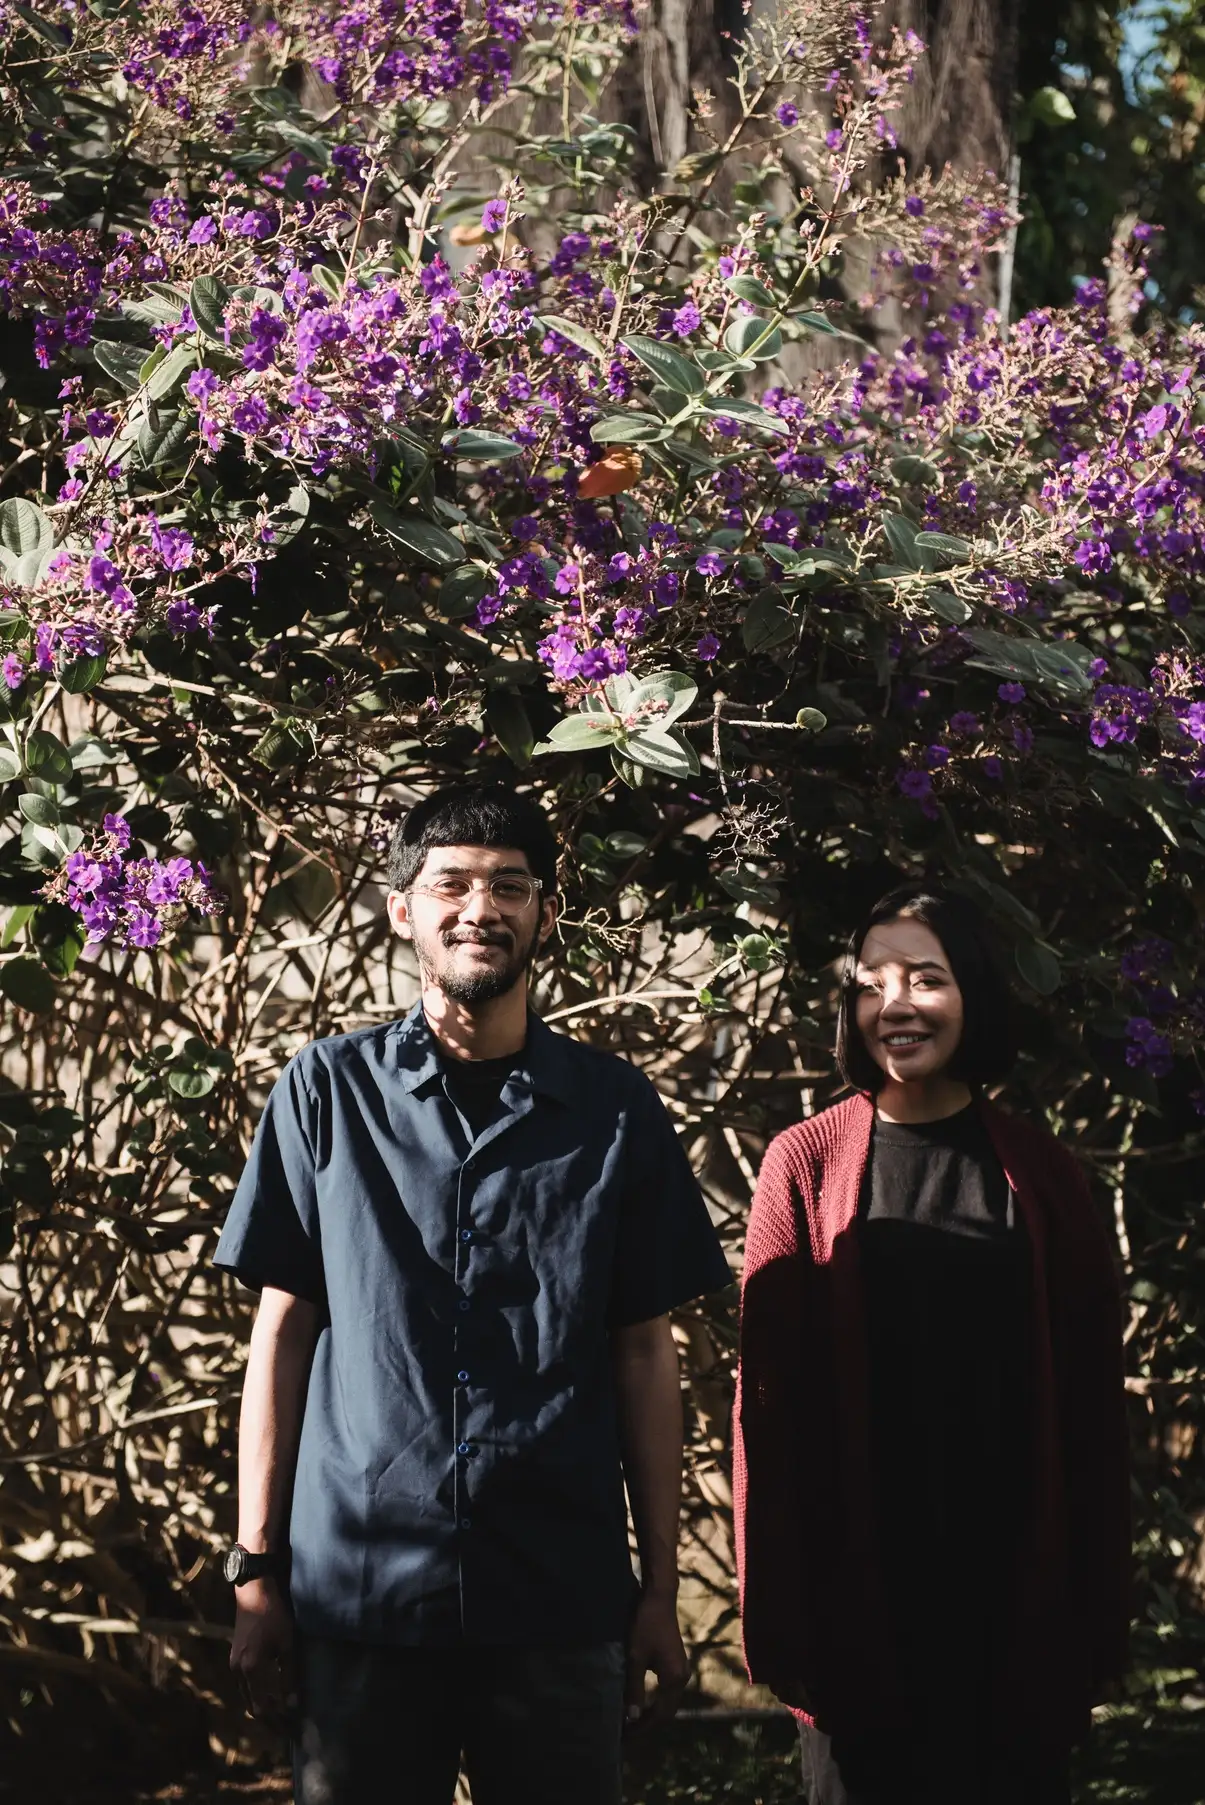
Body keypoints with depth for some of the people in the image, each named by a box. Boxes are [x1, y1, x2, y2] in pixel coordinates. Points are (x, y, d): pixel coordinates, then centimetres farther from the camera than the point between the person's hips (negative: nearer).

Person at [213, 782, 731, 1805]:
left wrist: (661, 1591, 4)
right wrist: (256, 1571, 2)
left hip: (561, 1603, 1)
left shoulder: (616, 1109, 5)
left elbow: (642, 1354, 7)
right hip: (356, 1590, 0)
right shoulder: (329, 1091, 4)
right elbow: (285, 1328, 5)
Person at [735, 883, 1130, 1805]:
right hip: (860, 1583, -1)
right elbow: (771, 1391, 0)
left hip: (1014, 1590, 1)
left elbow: (1092, 1397, 5)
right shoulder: (807, 1165, 2)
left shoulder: (1039, 1172, 5)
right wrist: (776, 1606, -5)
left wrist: (1099, 1607, 1)